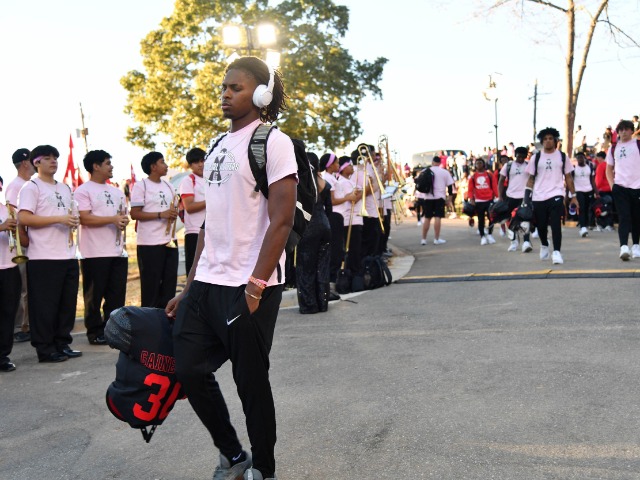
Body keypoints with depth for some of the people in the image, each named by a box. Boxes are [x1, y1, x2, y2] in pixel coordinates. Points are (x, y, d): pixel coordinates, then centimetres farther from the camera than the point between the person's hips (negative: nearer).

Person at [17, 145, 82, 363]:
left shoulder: (65, 188, 19)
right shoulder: (31, 187, -4)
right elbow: (23, 218, -16)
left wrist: (74, 222, 4)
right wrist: (59, 219, -19)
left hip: (68, 255, 7)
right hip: (44, 257, -7)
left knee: (67, 303, 9)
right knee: (45, 305, -3)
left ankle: (63, 344, 20)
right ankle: (46, 349, 5)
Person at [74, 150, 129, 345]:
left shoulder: (116, 191, 18)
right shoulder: (83, 191, -4)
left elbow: (123, 214, 24)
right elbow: (84, 219, -15)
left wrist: (124, 221, 0)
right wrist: (113, 219, -17)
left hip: (118, 251, 7)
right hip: (95, 253, -7)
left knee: (117, 294, 9)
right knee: (94, 295, 1)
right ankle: (95, 332, 9)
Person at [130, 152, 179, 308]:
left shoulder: (168, 186, 14)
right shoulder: (141, 186, -6)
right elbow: (134, 214, -12)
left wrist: (174, 214, -1)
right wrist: (161, 214, -20)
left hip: (169, 241, 7)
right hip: (149, 244, -7)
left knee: (169, 282, 9)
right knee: (151, 285, 0)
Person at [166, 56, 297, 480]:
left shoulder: (273, 142, -7)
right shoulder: (218, 149, 16)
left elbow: (281, 220, -14)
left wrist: (255, 286, -18)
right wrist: (191, 286, 16)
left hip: (249, 287, -8)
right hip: (207, 283, 8)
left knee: (251, 381, 2)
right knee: (189, 369, 8)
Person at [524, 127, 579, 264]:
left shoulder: (562, 156, 6)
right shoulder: (536, 157, 6)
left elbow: (568, 177, 10)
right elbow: (531, 178, 8)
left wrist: (573, 196, 6)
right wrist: (527, 197, -2)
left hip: (556, 195, -1)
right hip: (538, 197, 1)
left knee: (556, 224, -15)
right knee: (541, 226, 10)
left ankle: (556, 252, -15)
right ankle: (544, 245, 37)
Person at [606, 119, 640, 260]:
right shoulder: (613, 148, 11)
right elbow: (609, 168, 17)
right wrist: (612, 184, 4)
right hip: (620, 187, 1)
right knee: (623, 217, -9)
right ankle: (624, 247, -20)